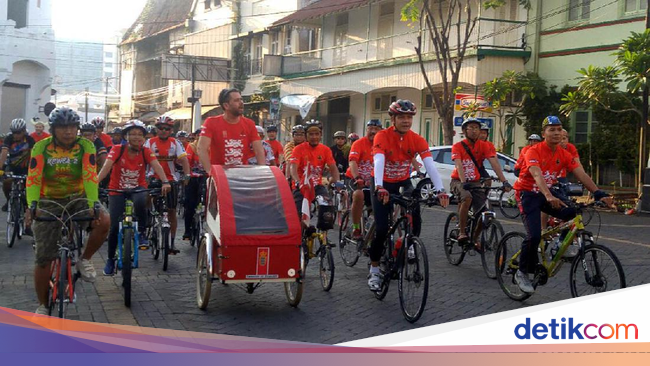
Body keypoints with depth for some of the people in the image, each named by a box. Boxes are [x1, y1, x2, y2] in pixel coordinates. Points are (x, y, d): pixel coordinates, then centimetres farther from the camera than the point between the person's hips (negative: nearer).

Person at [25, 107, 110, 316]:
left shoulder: (85, 147, -14)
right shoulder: (41, 147, -15)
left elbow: (90, 177, -24)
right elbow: (33, 179, -24)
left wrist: (93, 204, -40)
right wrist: (32, 205, -41)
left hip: (78, 198, 1)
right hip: (49, 202, 0)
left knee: (104, 221, -30)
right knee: (43, 260, -3)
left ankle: (85, 260, -3)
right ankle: (42, 305, 17)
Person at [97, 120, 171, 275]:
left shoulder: (146, 152, -8)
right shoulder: (117, 149, -11)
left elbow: (156, 166, -23)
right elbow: (106, 166, -24)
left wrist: (165, 182, -42)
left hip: (138, 188, 0)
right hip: (117, 190, 0)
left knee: (140, 202, -37)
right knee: (115, 226, -6)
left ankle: (142, 233, -14)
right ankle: (110, 259, 14)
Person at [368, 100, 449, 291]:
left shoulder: (417, 140, -14)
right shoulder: (382, 137, -23)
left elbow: (430, 165, -25)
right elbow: (378, 162, -36)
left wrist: (440, 190, -38)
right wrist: (379, 188, -53)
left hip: (403, 183, 3)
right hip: (382, 185, -3)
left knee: (415, 222, -14)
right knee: (381, 229, -11)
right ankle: (374, 270, 6)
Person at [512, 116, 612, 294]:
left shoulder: (564, 154, -3)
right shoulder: (534, 151, -20)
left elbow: (582, 175, -11)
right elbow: (537, 175, -36)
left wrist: (599, 194, -25)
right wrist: (549, 197, -52)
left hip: (547, 193, 6)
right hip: (528, 194, -6)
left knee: (572, 214, -15)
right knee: (534, 235, -21)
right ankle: (522, 273, -3)